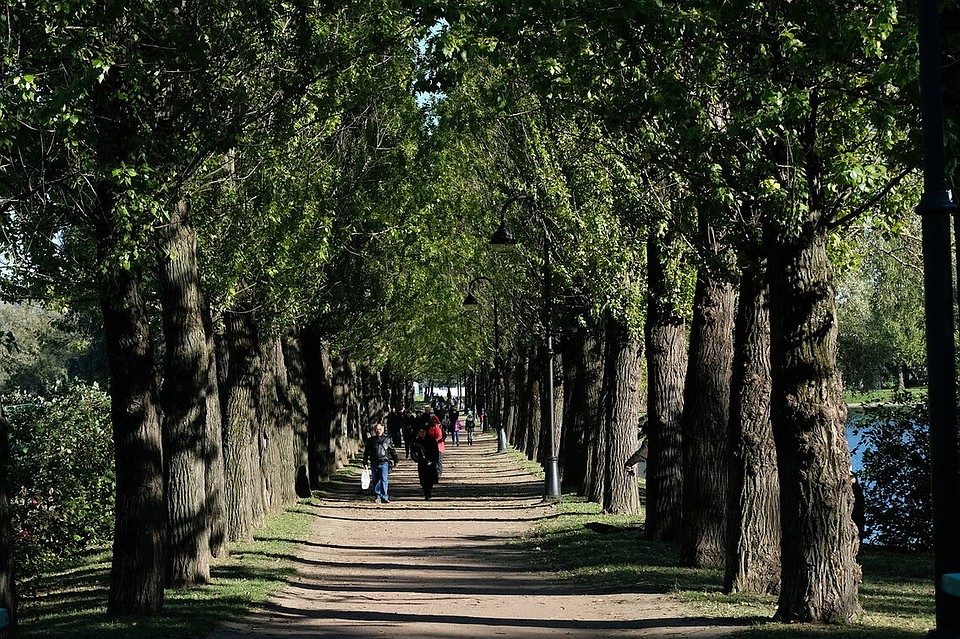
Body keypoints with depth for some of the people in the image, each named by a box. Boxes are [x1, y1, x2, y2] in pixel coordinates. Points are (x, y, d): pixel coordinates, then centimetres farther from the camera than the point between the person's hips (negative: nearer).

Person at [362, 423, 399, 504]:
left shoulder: (387, 439, 6)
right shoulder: (370, 440, 9)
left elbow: (392, 450, 13)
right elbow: (366, 452, 14)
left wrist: (395, 460, 13)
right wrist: (365, 462, 10)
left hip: (384, 463, -2)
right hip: (374, 464, 2)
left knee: (384, 480, -10)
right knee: (375, 481, 5)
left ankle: (384, 497, -8)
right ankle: (378, 496, 15)